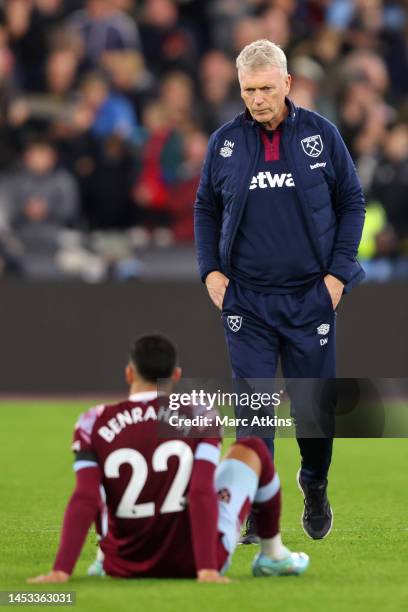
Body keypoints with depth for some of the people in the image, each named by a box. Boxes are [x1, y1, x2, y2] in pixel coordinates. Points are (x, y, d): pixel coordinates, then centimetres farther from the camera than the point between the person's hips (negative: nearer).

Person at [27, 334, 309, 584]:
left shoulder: (95, 424, -8)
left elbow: (84, 501, -16)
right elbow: (202, 494, -20)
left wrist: (61, 571, -18)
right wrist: (208, 570, -23)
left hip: (126, 568, 2)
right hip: (192, 563, -2)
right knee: (253, 449, 20)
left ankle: (105, 560, 30)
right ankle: (273, 555, 33)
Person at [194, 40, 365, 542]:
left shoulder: (321, 134, -2)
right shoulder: (225, 142, 2)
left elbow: (352, 202, 5)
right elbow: (205, 209, 13)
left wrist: (338, 273, -3)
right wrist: (210, 270, 1)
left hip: (311, 296, -1)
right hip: (245, 299, 1)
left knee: (313, 406, 5)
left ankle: (315, 487, 31)